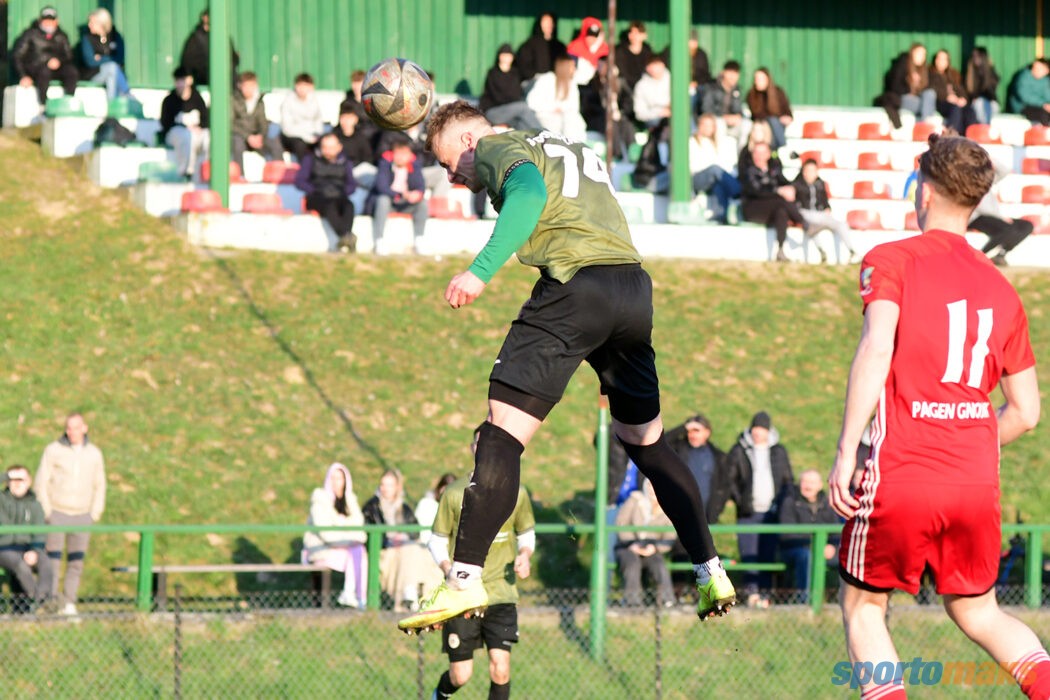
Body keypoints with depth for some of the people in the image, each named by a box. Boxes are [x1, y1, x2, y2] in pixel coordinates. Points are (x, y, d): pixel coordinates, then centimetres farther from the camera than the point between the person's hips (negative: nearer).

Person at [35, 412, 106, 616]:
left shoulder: (94, 453, 5)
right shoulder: (53, 450, -4)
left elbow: (100, 486, 11)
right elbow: (41, 482, -3)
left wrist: (95, 514, 3)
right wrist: (46, 513, -8)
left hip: (82, 515, 2)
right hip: (57, 513, -2)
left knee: (76, 563, 1)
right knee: (52, 560, -7)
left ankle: (69, 604, 6)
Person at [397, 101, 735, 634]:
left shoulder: (497, 149, 6)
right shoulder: (575, 149, 31)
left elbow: (529, 191, -15)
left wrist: (480, 270, -26)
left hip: (575, 284, -8)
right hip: (635, 288, 8)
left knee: (503, 432, -9)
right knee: (645, 441, 20)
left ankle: (465, 579, -18)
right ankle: (711, 573, 17)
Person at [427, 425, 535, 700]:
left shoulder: (516, 493, 2)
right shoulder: (454, 494, -2)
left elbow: (527, 533, 18)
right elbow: (438, 540, 6)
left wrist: (524, 554, -5)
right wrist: (449, 569, -13)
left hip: (501, 594, 1)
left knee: (500, 667, -15)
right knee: (460, 676, 1)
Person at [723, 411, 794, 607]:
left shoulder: (779, 451, 12)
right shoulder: (739, 451, 6)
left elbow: (788, 481, 17)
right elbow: (729, 479, 6)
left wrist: (782, 502, 1)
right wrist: (740, 500, -7)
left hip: (772, 512, 2)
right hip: (748, 513, -2)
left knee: (767, 554, 0)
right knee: (748, 553, -10)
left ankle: (763, 592, 3)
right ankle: (751, 591, -13)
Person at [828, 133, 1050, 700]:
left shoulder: (890, 261, 0)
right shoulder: (1000, 289, 15)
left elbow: (876, 348, -18)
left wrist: (846, 451, -18)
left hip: (900, 480, -4)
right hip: (977, 482, 4)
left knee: (863, 608, 14)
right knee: (976, 611, 19)